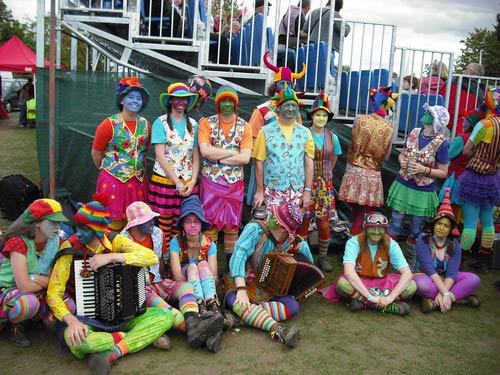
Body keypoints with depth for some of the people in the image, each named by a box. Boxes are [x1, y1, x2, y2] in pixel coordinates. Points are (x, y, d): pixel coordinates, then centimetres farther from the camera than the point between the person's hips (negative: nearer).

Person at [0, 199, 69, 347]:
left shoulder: (55, 241, -8)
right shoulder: (18, 242, -24)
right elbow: (24, 286, -29)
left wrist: (37, 278, -23)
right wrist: (48, 280, -13)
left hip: (39, 291, 5)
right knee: (29, 302, -39)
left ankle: (34, 315, 8)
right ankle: (14, 326, -5)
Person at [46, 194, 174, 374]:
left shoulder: (114, 241, -6)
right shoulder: (70, 248, -12)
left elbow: (152, 257, -19)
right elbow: (53, 293, -15)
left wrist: (111, 256, -30)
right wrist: (71, 320, -32)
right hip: (86, 319, -3)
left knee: (165, 315, -16)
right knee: (74, 339, -37)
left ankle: (109, 355, -26)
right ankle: (144, 336, -20)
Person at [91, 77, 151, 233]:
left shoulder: (145, 125, 5)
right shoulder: (110, 124, -8)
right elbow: (96, 153, 0)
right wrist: (108, 170, 11)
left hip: (138, 182, 4)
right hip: (113, 181, -4)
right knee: (113, 225, -1)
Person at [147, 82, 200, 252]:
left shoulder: (193, 124, 10)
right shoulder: (161, 123, -2)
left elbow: (196, 156, 8)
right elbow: (160, 156, -9)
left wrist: (192, 181, -6)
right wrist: (177, 182, -12)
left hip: (188, 183, 3)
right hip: (165, 180, -3)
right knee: (164, 226, 1)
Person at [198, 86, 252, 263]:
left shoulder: (245, 127, 4)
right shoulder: (207, 123, 2)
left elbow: (245, 158, -8)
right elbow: (205, 150, -14)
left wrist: (217, 157, -11)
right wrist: (233, 152, -10)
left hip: (235, 183, 1)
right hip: (211, 182, -1)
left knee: (232, 225, 9)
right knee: (210, 223, 3)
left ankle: (231, 261, 20)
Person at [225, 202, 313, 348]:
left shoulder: (287, 240, 3)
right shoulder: (255, 229, -15)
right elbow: (239, 255, -27)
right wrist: (241, 290, -37)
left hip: (268, 290, 5)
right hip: (242, 284, -4)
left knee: (293, 307, -23)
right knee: (235, 301, -39)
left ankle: (246, 315, -33)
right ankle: (278, 329, -53)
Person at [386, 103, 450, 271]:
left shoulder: (441, 144, -14)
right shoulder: (414, 133, 1)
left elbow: (443, 172, -9)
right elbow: (402, 153, 15)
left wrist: (424, 170, -23)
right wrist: (402, 161, -8)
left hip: (423, 193, -3)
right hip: (402, 186, 3)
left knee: (415, 231, 10)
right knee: (395, 225, 8)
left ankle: (412, 262, 30)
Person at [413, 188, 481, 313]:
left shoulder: (454, 246, -2)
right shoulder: (423, 242, -14)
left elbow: (452, 273, -14)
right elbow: (429, 269, -23)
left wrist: (442, 294, -30)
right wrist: (445, 294, -31)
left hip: (445, 281, 5)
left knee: (474, 279, -17)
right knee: (422, 283, -39)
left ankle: (435, 302, -28)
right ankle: (458, 297, -24)